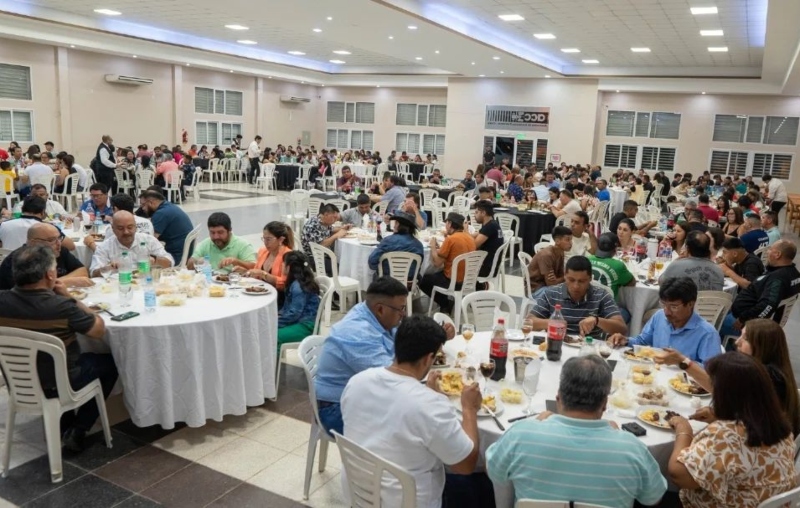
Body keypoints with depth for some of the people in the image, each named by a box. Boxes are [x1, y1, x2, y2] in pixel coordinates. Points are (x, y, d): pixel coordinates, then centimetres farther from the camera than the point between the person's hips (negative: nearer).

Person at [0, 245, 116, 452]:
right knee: (110, 363, 19)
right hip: (55, 385, -6)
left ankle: (63, 426, 34)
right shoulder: (61, 306, -30)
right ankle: (76, 432, 16)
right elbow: (100, 330, -14)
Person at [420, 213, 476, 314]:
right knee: (435, 275, 30)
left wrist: (433, 246, -1)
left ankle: (446, 305, 12)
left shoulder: (450, 239, -18)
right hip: (468, 280, 8)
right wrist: (439, 248, 11)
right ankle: (448, 302, 18)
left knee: (423, 280, 15)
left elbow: (436, 263, -15)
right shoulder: (470, 238, 5)